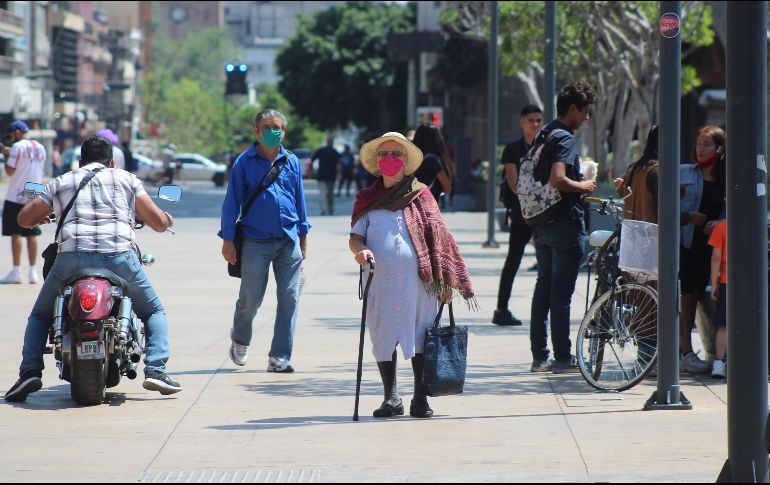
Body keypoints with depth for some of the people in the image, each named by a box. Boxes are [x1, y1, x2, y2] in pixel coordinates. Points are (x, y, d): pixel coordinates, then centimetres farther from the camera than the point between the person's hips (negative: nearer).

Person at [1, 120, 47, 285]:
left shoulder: (18, 146, -12)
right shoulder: (40, 148, 10)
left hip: (16, 196, -6)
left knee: (16, 234, -3)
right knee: (32, 235, 8)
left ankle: (16, 272, -5)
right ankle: (33, 272, 8)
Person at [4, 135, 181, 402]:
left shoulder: (61, 182, 21)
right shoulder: (126, 179, 18)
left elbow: (24, 218, 21)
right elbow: (158, 222, 12)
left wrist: (43, 217, 44)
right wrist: (166, 220, 36)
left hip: (71, 257, 1)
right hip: (119, 257, 0)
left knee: (40, 316, 22)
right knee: (154, 312, 21)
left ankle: (30, 371, 0)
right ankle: (155, 369, 0)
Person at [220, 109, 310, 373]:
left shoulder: (292, 162, 10)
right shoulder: (245, 162, 1)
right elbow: (232, 200, 2)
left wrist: (303, 235, 16)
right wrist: (228, 239, -2)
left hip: (289, 241, 3)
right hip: (256, 241, -3)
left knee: (289, 299, -3)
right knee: (251, 299, 2)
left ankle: (279, 358, 3)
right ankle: (240, 340, 33)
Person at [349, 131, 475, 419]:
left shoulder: (421, 197, 9)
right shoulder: (368, 200, 14)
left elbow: (438, 239, 6)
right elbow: (355, 236, 10)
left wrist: (444, 280, 0)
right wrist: (360, 250, -14)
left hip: (417, 279, -1)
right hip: (381, 281, 1)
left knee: (420, 339, 0)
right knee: (384, 338, 2)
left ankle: (421, 399, 7)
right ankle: (391, 398, 11)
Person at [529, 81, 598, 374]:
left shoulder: (543, 135, 14)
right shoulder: (564, 138, -15)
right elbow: (557, 180, -28)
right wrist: (583, 187, -11)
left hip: (541, 225, 9)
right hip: (565, 223, -9)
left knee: (543, 289, 11)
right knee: (561, 293, -5)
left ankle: (539, 356, 13)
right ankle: (563, 357, -1)